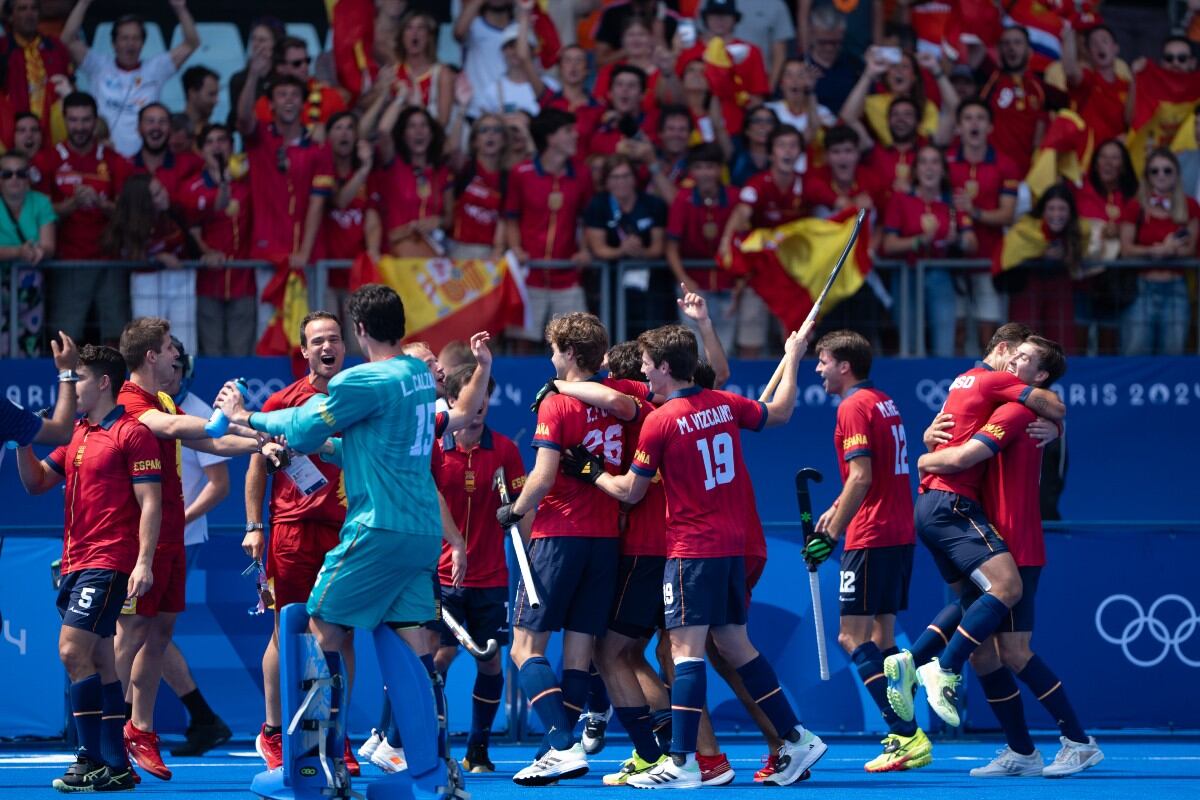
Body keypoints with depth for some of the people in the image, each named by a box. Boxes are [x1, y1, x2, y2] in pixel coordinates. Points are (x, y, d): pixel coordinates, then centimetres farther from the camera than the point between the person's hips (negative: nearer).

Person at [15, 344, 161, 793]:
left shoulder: (131, 433, -8)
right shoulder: (76, 435, 17)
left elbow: (150, 502, -12)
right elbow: (36, 483, 22)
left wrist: (143, 562, -20)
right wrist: (22, 443, 5)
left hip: (108, 562, -8)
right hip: (75, 562, 8)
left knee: (73, 650, -16)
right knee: (98, 661, 7)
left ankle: (93, 760, -14)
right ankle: (116, 767, 9)